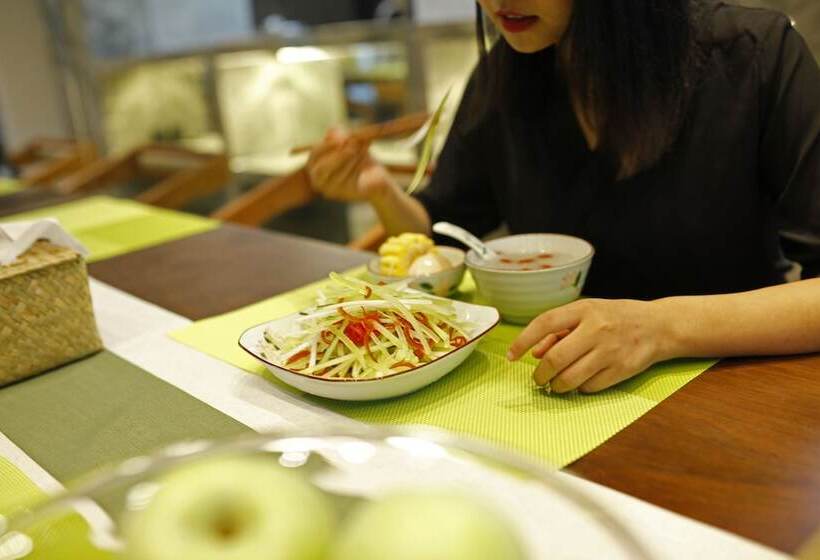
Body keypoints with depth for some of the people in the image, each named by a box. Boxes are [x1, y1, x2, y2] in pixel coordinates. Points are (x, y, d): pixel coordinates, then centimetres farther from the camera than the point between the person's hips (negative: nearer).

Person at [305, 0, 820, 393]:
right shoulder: (505, 74, -1)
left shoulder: (755, 56, -14)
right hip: (551, 401, 3)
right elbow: (439, 235, 9)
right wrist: (382, 192, -11)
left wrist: (665, 326, -33)